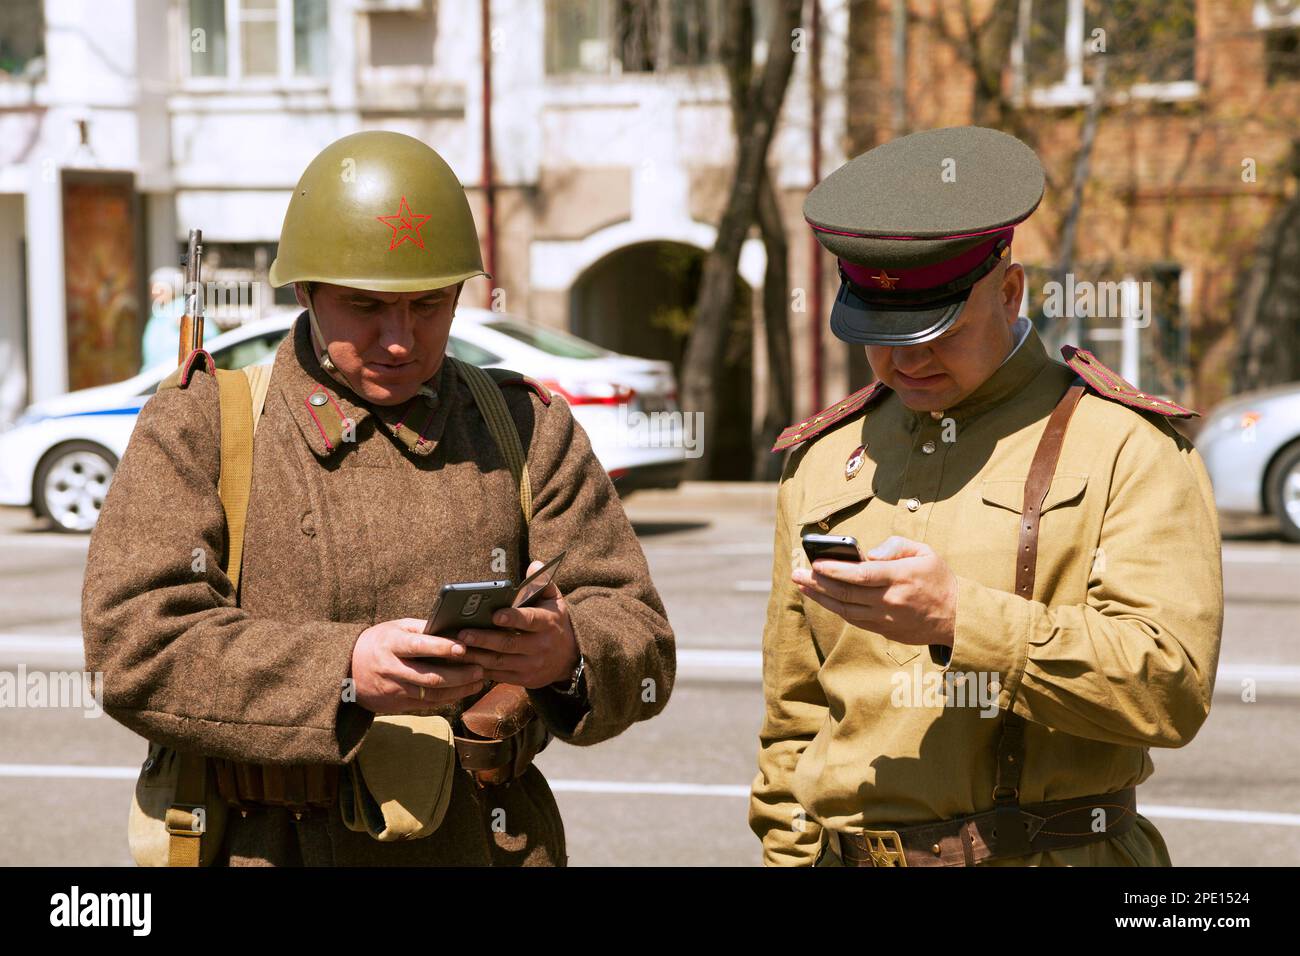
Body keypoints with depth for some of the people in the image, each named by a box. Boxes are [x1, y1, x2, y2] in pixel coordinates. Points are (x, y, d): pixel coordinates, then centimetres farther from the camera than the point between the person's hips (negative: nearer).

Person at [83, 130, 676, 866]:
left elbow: (641, 644, 6)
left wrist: (567, 654, -17)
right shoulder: (201, 427, 4)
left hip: (488, 846, 4)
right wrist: (345, 673, -21)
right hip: (271, 849, -4)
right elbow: (135, 645, -8)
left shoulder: (529, 430, 11)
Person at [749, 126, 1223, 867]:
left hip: (1058, 856, -4)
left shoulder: (1124, 446, 2)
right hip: (850, 853, 4)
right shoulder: (824, 462, 17)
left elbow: (1171, 686, -10)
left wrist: (961, 619, -17)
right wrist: (789, 854, 14)